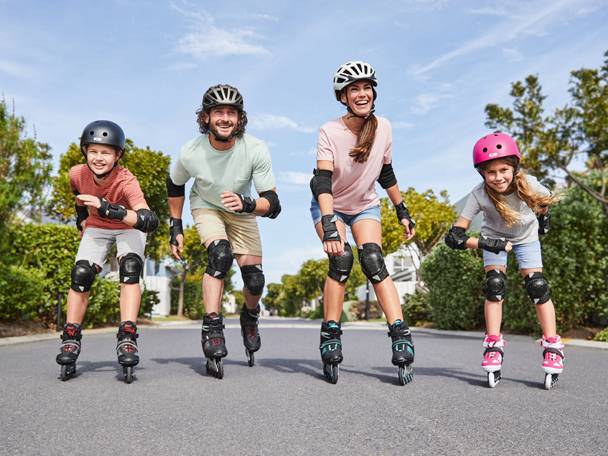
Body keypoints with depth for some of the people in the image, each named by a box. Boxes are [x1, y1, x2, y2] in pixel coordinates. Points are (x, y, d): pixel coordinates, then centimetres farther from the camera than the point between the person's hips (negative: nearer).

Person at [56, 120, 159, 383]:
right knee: (81, 274, -15)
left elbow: (150, 221, -51)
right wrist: (81, 218, 15)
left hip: (129, 228, -3)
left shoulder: (126, 181, -35)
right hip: (97, 228, 4)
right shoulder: (77, 174, -21)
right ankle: (70, 342, -2)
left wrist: (110, 210, -60)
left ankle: (127, 340, -28)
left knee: (130, 268, -29)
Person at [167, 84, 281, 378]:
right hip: (206, 207, -1)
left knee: (255, 280, -4)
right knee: (221, 254, -31)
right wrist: (176, 227, -1)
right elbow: (174, 186, -2)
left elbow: (273, 204, -30)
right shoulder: (191, 152, -25)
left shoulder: (256, 150, -29)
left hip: (242, 212, 1)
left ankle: (250, 317, 31)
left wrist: (246, 204, -50)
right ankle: (212, 329, -23)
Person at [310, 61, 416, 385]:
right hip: (330, 207, -2)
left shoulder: (383, 128, -11)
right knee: (341, 259, -25)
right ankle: (330, 337, -14)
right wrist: (329, 226, -46)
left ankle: (401, 337, -21)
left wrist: (402, 212, 4)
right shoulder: (329, 132, -23)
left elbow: (386, 174, 3)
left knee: (373, 261, -20)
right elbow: (323, 181, -34)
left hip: (365, 206, 2)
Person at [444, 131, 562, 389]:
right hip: (494, 238, 0)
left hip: (526, 238, 1)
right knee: (494, 286, -16)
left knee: (537, 287, -10)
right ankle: (493, 347, -9)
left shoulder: (528, 185, -31)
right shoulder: (479, 195, -34)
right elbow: (454, 236, -35)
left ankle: (553, 348, 0)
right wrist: (485, 244, -44)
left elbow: (546, 200, -4)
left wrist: (543, 218, 3)